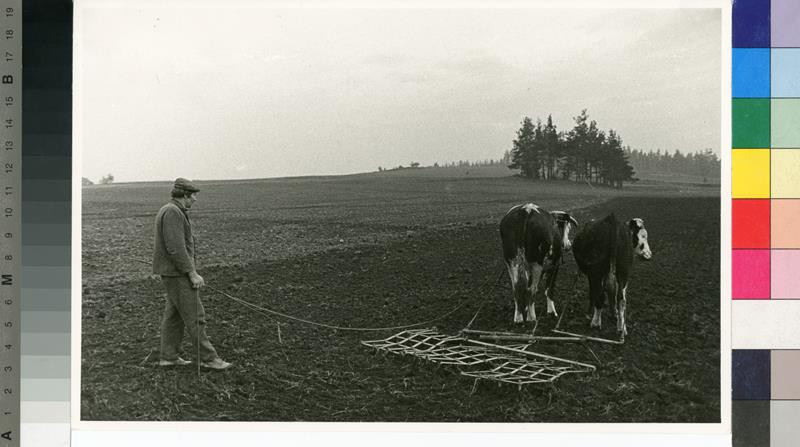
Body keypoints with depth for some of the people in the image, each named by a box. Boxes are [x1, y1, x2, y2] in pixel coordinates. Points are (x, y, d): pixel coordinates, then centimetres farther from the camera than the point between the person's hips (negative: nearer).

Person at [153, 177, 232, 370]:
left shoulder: (169, 210, 15)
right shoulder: (172, 212, -19)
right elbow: (175, 248, -25)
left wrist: (191, 271, 20)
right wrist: (192, 273, -21)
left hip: (173, 272, 11)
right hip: (176, 272, -11)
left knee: (174, 314, 14)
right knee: (194, 316, -6)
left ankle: (169, 356, 20)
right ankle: (208, 357, -1)